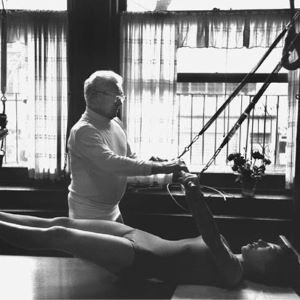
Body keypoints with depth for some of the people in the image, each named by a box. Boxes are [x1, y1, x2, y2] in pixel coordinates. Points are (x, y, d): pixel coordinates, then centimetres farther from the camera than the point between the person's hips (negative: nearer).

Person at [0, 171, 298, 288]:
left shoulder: (232, 272, -14)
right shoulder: (226, 254, 12)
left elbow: (211, 238, -29)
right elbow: (210, 234, 23)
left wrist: (195, 192, -33)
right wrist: (190, 186, 16)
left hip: (138, 259, -8)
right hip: (139, 236, 8)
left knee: (56, 235, -12)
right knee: (60, 222, 5)